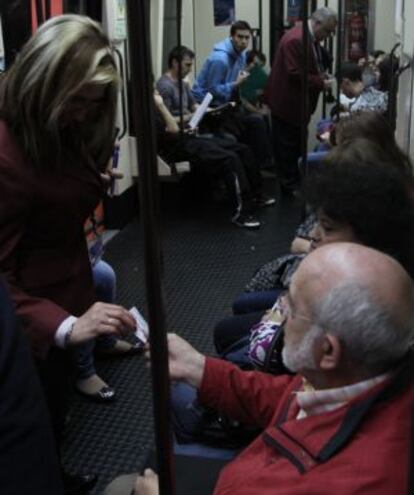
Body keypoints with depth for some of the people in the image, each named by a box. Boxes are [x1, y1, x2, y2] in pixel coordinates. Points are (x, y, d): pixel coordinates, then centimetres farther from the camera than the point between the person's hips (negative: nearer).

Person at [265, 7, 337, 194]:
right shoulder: (295, 39, -24)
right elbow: (295, 74, -27)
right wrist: (321, 83, -22)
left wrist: (322, 75, 3)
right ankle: (289, 185, 10)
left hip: (298, 101, 10)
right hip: (287, 101, -10)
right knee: (287, 145, 1)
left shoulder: (311, 37, 8)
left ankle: (296, 180, 29)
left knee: (296, 143, 18)